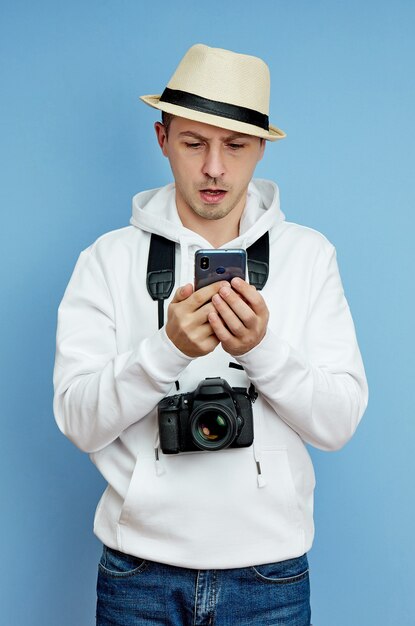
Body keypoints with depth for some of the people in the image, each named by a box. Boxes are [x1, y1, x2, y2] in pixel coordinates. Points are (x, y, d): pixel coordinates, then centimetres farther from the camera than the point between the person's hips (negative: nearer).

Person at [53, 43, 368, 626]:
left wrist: (263, 349, -23)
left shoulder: (310, 255, -1)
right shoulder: (109, 259, -3)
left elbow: (339, 423, -7)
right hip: (141, 569, 0)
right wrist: (167, 347, -25)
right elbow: (79, 423, -10)